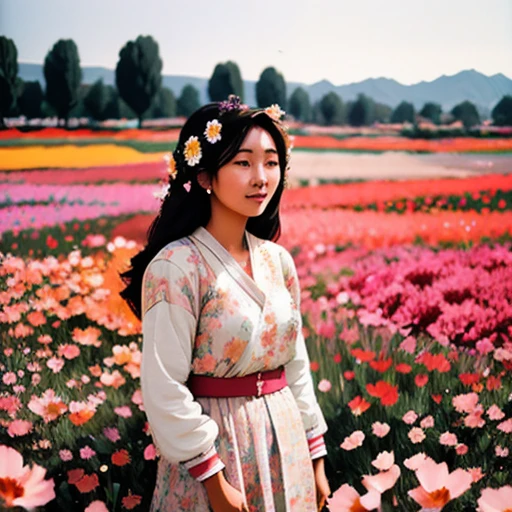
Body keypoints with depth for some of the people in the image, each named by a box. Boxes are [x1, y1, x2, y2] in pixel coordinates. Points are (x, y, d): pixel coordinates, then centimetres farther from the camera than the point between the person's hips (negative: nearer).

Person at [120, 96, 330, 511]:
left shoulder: (278, 260, 3)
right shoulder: (177, 267, -17)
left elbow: (297, 366, 9)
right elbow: (165, 390, -18)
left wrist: (316, 459, 9)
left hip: (286, 443, 6)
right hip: (216, 447, -6)